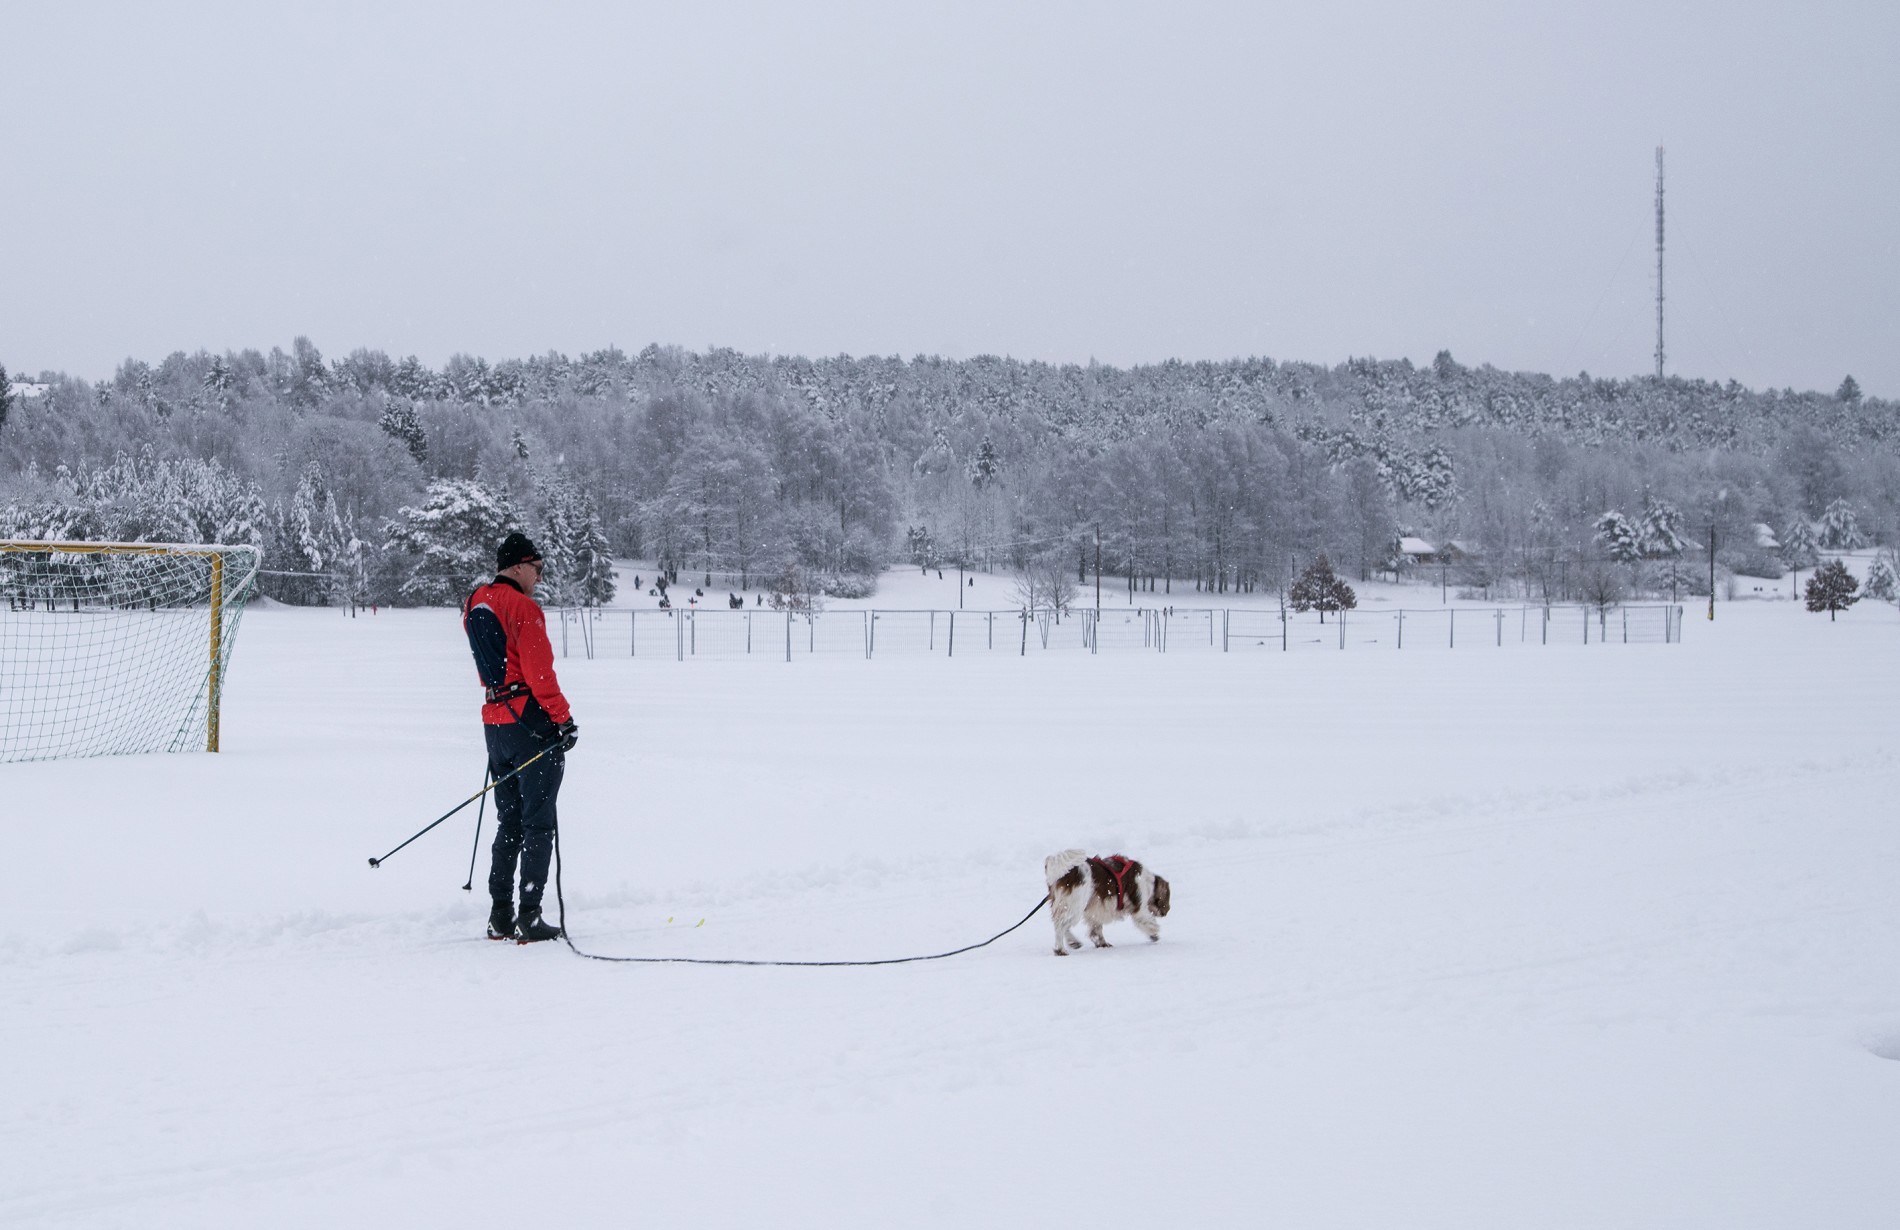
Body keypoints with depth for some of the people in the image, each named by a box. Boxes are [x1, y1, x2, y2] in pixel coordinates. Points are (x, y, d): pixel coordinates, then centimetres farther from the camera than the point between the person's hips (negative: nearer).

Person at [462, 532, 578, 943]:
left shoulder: (475, 604, 12)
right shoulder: (522, 607, -14)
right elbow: (539, 672, -17)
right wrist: (563, 717, -12)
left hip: (494, 721, 8)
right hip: (531, 720, -8)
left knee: (509, 822, 15)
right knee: (538, 824, -3)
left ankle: (500, 917, 15)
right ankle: (529, 917, -6)